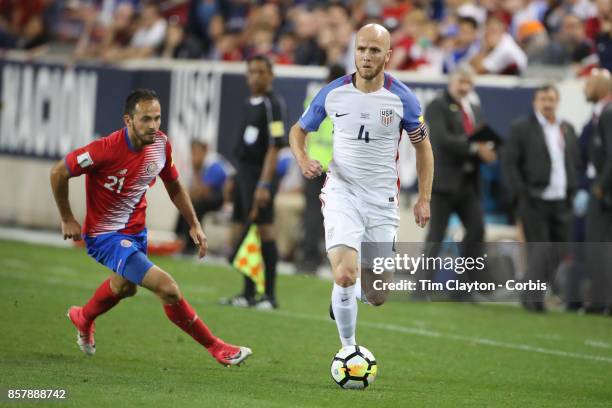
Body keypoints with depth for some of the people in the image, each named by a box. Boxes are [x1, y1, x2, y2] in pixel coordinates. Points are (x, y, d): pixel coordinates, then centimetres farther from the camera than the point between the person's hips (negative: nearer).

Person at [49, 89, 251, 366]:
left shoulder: (161, 144, -9)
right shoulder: (107, 149, -29)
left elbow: (174, 187, 9)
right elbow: (58, 173, -18)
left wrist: (194, 224, 3)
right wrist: (67, 220, -10)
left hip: (136, 230, 8)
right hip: (104, 236, -8)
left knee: (124, 286, 35)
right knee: (167, 287, -20)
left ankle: (83, 318, 65)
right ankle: (215, 347, -7)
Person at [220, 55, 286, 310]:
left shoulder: (273, 105, -10)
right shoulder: (248, 104, 15)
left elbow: (274, 147, -16)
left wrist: (264, 184, -22)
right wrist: (236, 177, 19)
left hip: (260, 173, -9)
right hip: (243, 172, 9)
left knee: (264, 229, -9)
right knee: (241, 231, 9)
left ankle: (269, 295, -6)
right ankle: (248, 293, 16)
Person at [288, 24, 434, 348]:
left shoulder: (402, 99, -6)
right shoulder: (333, 93, -4)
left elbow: (422, 146, 8)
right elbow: (298, 130, 11)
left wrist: (424, 198, 2)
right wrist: (302, 159, -11)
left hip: (383, 199, 1)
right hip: (341, 193, -1)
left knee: (377, 297, 3)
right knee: (344, 275, -22)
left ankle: (351, 290, 41)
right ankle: (348, 349, -4)